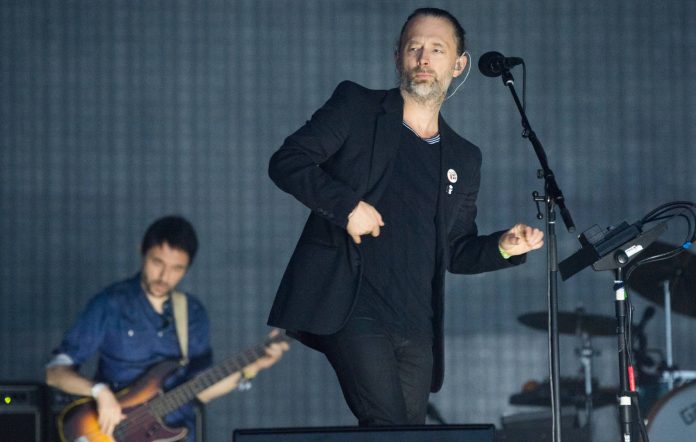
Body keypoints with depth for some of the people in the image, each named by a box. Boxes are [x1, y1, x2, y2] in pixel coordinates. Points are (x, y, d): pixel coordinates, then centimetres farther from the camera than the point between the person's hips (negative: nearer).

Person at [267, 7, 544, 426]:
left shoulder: (464, 159, 19)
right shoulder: (355, 106, 7)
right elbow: (286, 161, -2)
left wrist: (503, 246, 1)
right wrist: (347, 204, -15)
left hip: (416, 328, 5)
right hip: (351, 309, -5)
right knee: (390, 426, -20)